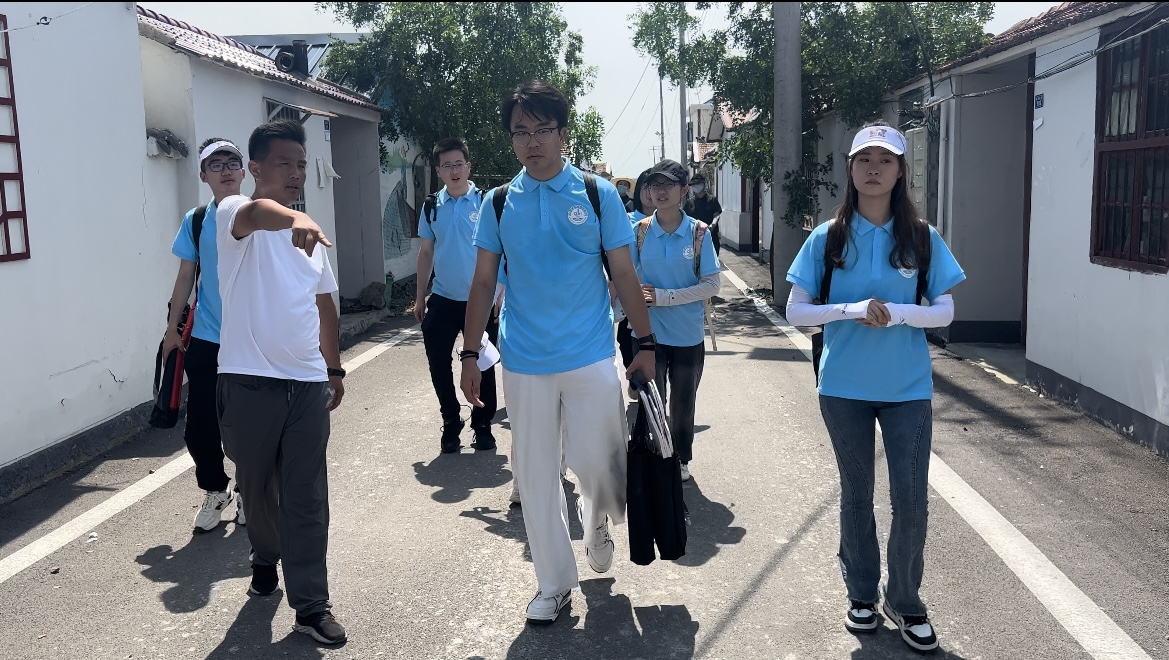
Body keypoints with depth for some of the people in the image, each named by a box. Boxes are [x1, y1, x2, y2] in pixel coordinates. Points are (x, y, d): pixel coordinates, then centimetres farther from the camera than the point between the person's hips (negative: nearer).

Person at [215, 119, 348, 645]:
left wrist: (335, 369, 20)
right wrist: (296, 219, -54)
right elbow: (257, 212, -32)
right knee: (257, 486, 14)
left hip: (308, 382, 4)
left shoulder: (311, 236, 14)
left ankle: (311, 604, 8)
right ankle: (265, 558, 42)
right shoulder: (234, 214, -6)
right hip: (248, 382, -4)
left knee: (307, 497, 2)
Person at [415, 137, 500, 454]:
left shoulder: (486, 202, -6)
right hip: (442, 300, 3)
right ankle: (451, 424, 23)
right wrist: (420, 297, 9)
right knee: (438, 364, 5)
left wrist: (501, 294, -11)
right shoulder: (432, 207, 4)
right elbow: (426, 253, 10)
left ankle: (482, 426, 23)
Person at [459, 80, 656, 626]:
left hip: (590, 358, -2)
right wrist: (469, 354, 3)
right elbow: (483, 283, 7)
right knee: (536, 475, 8)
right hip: (524, 363, 2)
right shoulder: (498, 202, 4)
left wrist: (645, 344, -1)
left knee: (594, 462, -1)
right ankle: (554, 584, 24)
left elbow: (624, 275, 1)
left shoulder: (598, 195, 0)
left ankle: (598, 521, 36)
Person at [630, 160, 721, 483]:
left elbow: (712, 284, -11)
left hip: (688, 333, 0)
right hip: (649, 332, 0)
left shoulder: (699, 232, -7)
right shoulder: (640, 231, -4)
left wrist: (664, 296, -18)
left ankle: (681, 460, 34)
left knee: (683, 402, 15)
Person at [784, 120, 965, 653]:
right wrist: (853, 310, -20)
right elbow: (795, 313, -5)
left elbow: (945, 312, -3)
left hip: (908, 388, 0)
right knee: (856, 493, 13)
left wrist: (895, 312, -20)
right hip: (844, 388, 0)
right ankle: (862, 594, 31)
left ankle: (904, 601, 21)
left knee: (912, 498, 0)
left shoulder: (921, 238, -1)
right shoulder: (828, 238, -3)